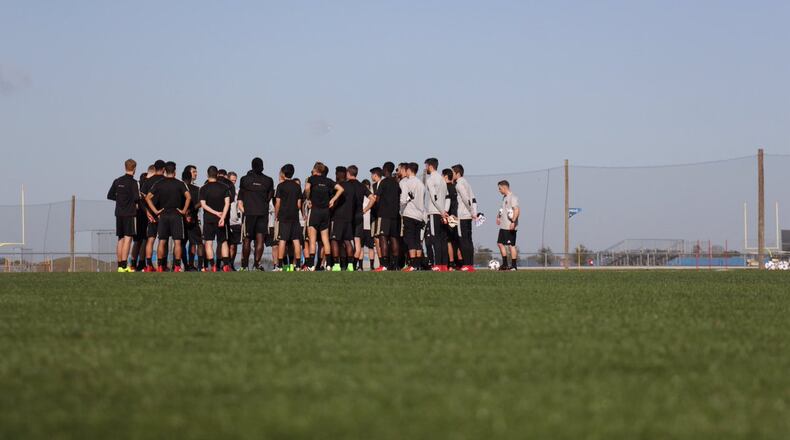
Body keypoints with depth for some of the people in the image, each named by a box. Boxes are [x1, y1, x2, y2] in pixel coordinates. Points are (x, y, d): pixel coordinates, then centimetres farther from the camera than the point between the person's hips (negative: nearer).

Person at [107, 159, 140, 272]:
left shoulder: (117, 181, 9)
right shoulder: (133, 182, -10)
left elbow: (110, 196, 12)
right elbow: (136, 198, -17)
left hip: (119, 213, 6)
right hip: (130, 213, -6)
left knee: (121, 239, 12)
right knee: (128, 238, -7)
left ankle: (120, 265, 13)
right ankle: (124, 265, -14)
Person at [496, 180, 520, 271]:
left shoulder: (512, 197, -14)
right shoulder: (505, 197, 16)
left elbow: (517, 210, -23)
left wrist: (513, 222, -30)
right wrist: (499, 216, 22)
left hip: (510, 227, -10)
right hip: (503, 226, 10)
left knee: (511, 245, -5)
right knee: (500, 243, 12)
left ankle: (513, 265, 0)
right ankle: (505, 264, 18)